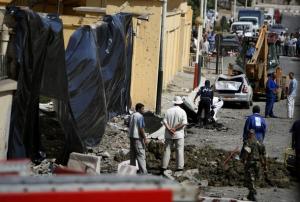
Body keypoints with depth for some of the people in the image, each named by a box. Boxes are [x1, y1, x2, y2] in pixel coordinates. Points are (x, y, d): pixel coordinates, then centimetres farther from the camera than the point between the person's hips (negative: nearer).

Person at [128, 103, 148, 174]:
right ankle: (143, 171, -9)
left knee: (133, 155, 13)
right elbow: (141, 128, -20)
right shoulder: (140, 116, -15)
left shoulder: (132, 116, 12)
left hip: (132, 136, 9)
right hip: (138, 137, -9)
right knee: (141, 155, -7)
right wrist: (145, 138, -17)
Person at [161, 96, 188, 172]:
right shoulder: (182, 112, -6)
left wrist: (170, 129, -14)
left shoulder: (168, 111, 0)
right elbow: (184, 123, -16)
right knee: (179, 150, 6)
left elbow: (164, 121, -9)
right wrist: (175, 128, -14)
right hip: (179, 134, -2)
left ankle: (164, 166, 7)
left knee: (167, 150, 8)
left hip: (169, 134, 2)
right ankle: (179, 167, 3)